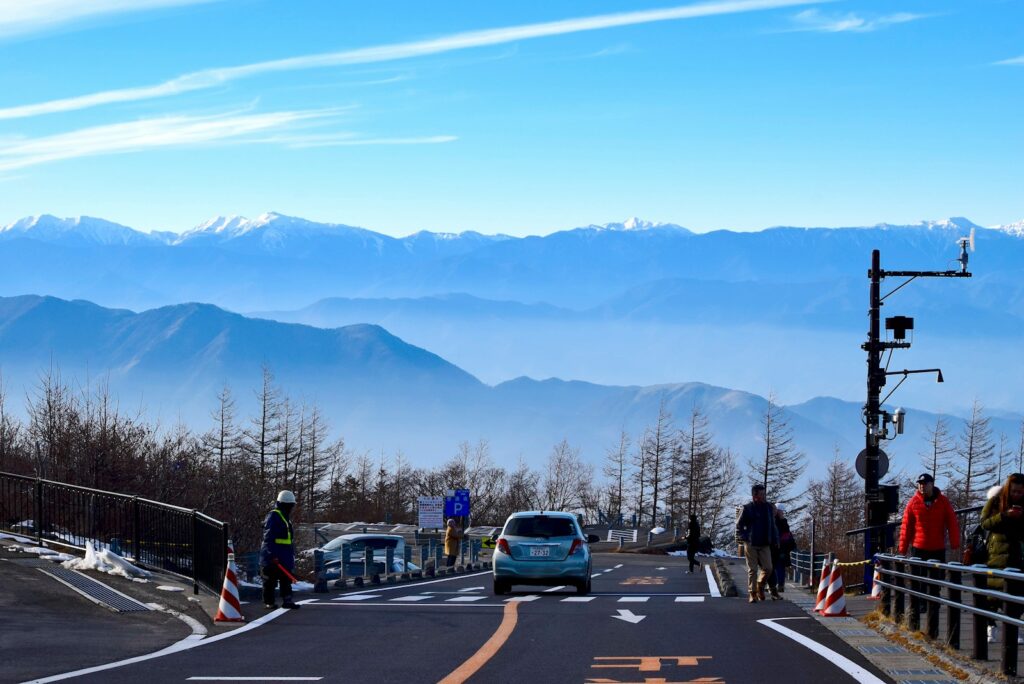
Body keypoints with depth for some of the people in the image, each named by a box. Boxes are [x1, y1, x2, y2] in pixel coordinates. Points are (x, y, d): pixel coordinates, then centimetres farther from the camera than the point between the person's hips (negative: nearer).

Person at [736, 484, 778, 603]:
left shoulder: (768, 507, 7)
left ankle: (760, 586, 20)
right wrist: (745, 537, -6)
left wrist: (775, 539, 6)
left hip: (765, 545, 3)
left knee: (768, 568, -5)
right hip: (751, 544, -3)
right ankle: (752, 594, 9)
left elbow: (772, 525, 13)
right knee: (752, 570, 1)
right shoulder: (748, 508, -4)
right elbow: (739, 526, 3)